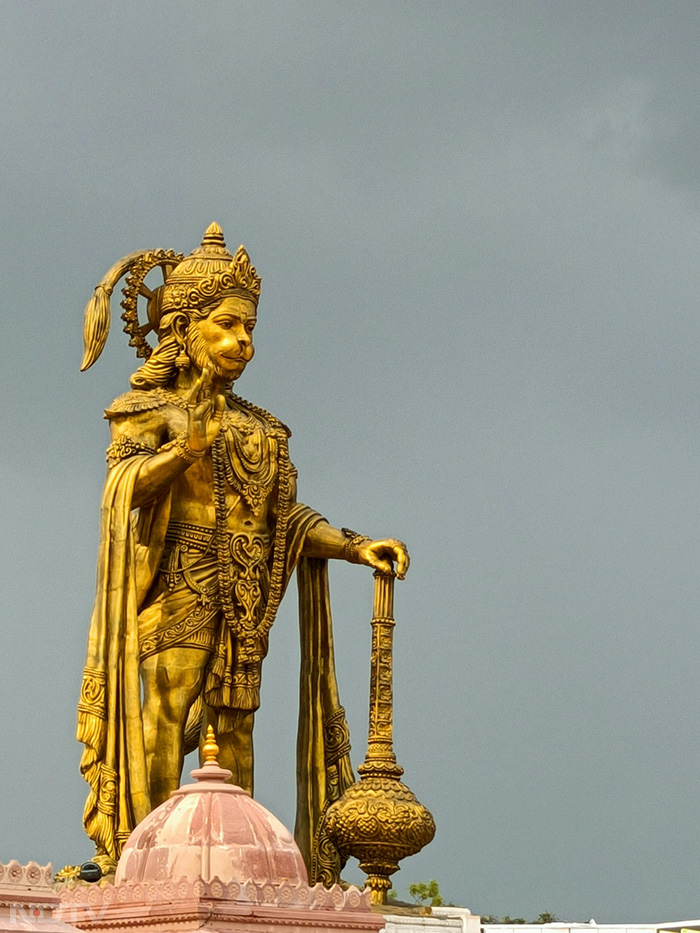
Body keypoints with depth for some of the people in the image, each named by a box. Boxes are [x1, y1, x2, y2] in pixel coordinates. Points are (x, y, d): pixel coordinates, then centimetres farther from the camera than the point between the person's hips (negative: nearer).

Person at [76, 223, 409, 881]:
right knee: (164, 712, -14)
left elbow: (287, 513, 17)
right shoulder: (152, 407, 8)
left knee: (233, 723, 0)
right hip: (178, 580, -5)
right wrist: (184, 449, -23)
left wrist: (357, 548, 4)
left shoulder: (258, 427, 23)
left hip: (243, 599, 5)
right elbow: (122, 483, -7)